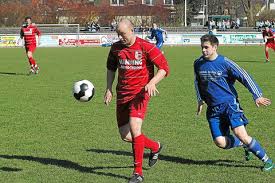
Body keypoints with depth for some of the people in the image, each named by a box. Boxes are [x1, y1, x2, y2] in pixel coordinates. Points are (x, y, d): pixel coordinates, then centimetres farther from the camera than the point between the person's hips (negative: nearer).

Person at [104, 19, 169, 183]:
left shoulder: (146, 47, -11)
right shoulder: (116, 48, 5)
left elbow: (164, 68, -9)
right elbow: (111, 68, 23)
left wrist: (152, 83, -23)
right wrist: (109, 89, 14)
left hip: (140, 93, -6)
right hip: (122, 94, 6)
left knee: (134, 128, -23)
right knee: (125, 135, 7)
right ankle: (155, 147, 35)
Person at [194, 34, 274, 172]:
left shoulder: (224, 62, -8)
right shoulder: (198, 64, 6)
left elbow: (244, 76, -8)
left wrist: (257, 96, -13)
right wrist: (200, 100, 18)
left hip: (229, 103, -4)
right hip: (213, 109, 5)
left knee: (240, 134, -22)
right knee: (220, 142, -9)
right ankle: (246, 145, 21)